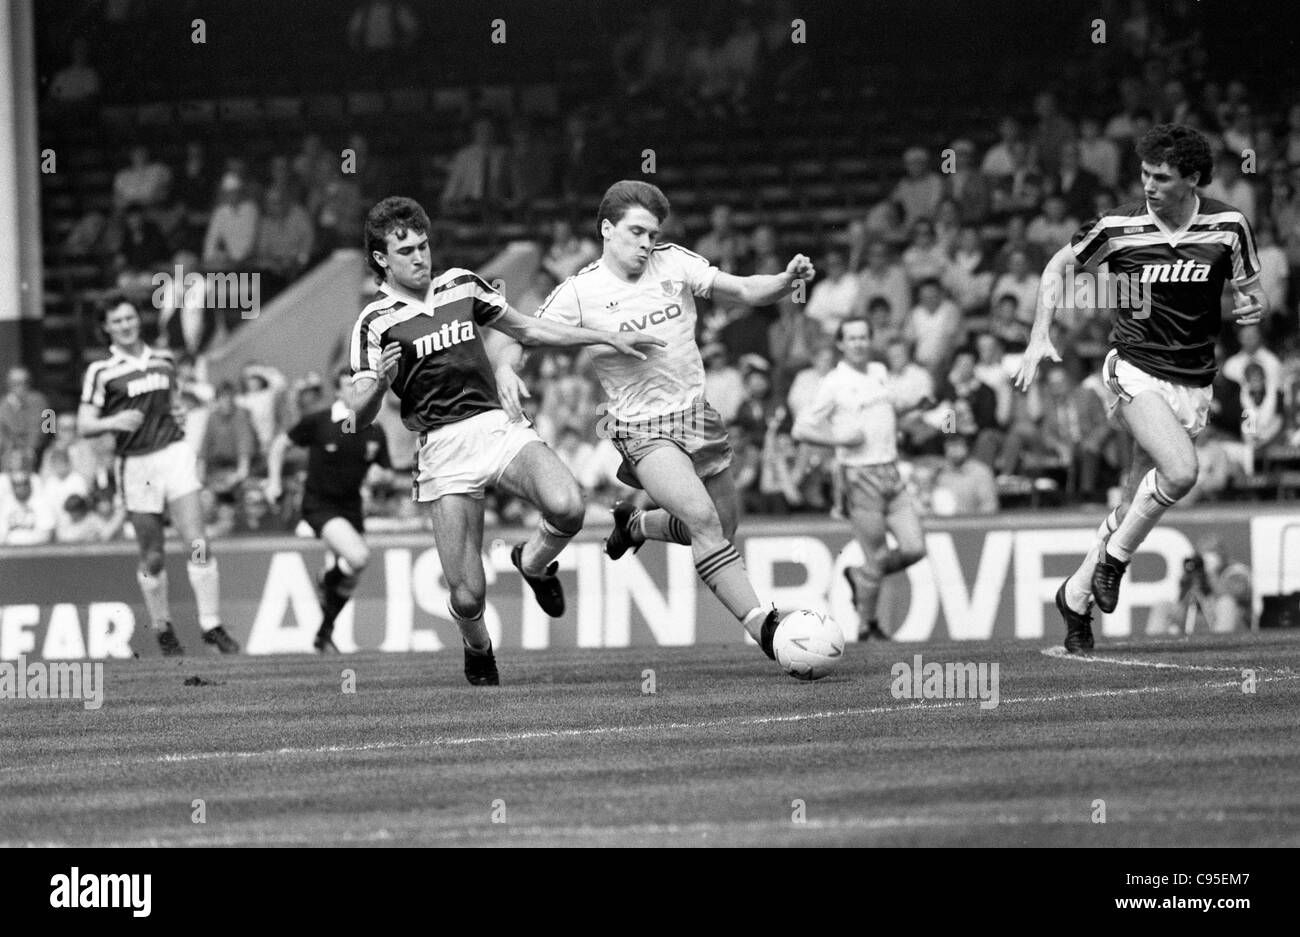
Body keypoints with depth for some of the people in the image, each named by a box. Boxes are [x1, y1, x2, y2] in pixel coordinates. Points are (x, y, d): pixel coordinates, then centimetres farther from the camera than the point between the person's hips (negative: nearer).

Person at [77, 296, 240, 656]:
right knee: (152, 556, 4)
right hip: (136, 464, -3)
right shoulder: (102, 372, -1)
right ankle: (163, 630, 21)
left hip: (174, 454, 3)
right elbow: (84, 425, -5)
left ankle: (212, 625, -7)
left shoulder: (163, 360, 12)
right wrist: (115, 422, -21)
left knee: (198, 544, -10)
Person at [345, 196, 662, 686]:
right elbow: (359, 415, -1)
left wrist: (609, 337, 23)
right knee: (467, 596, -9)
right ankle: (478, 649, 29)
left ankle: (534, 562, 9)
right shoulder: (375, 322, 2)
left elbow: (528, 330, 25)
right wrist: (378, 382, -24)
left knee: (567, 507, -28)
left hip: (499, 424, 3)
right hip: (444, 448, -3)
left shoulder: (461, 285, 14)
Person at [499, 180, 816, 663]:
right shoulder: (579, 293, -7)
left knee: (722, 529, 14)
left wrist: (786, 280, -16)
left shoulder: (674, 263, 2)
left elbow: (743, 290, 3)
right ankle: (764, 629, -27)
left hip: (697, 412, 5)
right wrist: (506, 372, -26)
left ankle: (634, 525, 43)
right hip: (642, 426, -5)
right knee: (702, 518, -25)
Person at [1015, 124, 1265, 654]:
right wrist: (1039, 339, -2)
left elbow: (1250, 293, 9)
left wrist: (1252, 307, -16)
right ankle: (1115, 557, -5)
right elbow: (1060, 266, 7)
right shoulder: (1119, 228, -8)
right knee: (1181, 470, -26)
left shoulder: (1228, 226, -4)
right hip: (1135, 369, -3)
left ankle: (1077, 595, 22)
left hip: (1193, 383, 3)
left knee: (1138, 501, 4)